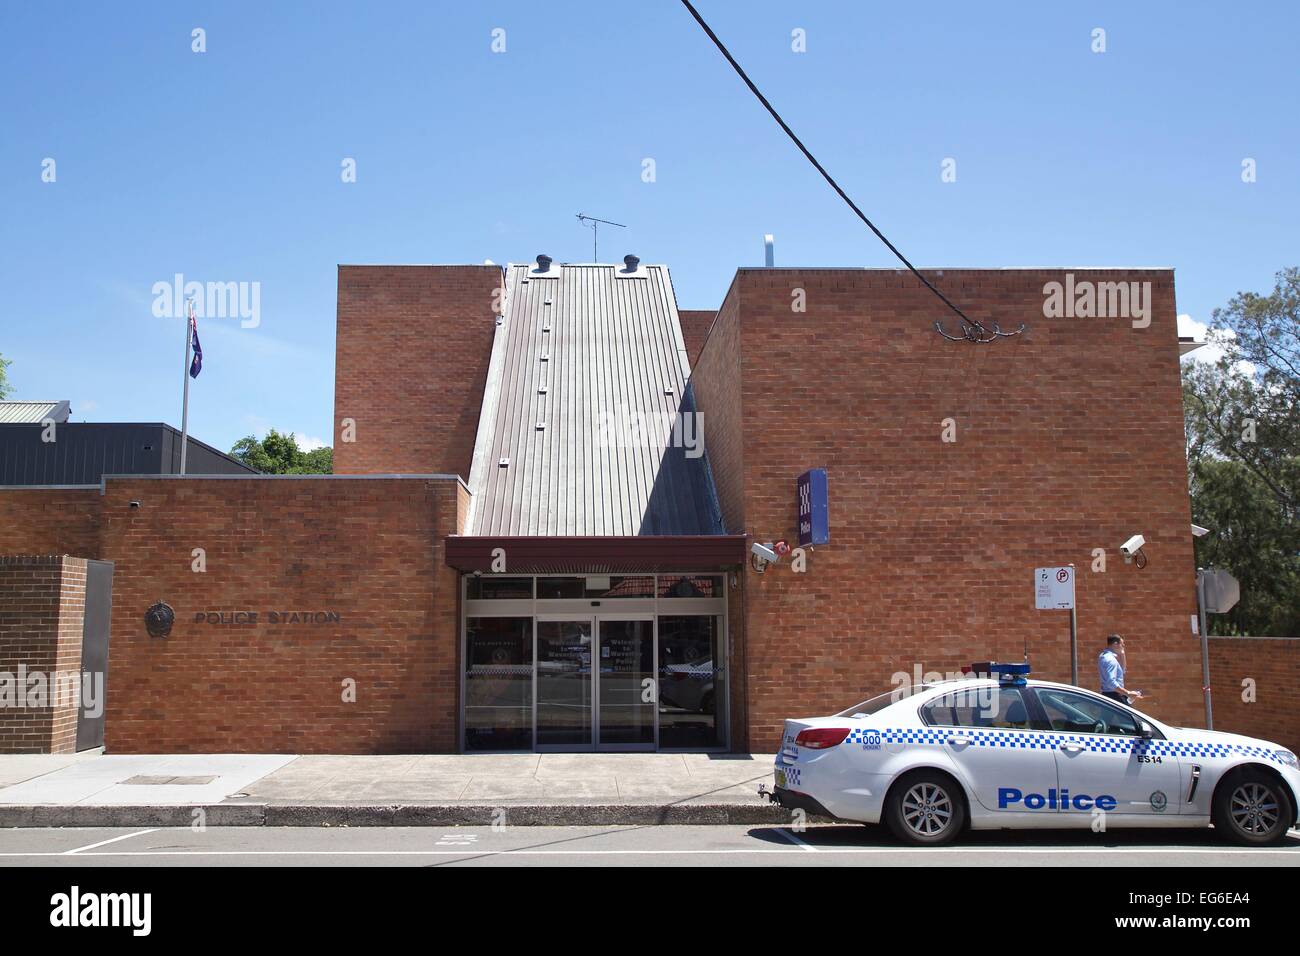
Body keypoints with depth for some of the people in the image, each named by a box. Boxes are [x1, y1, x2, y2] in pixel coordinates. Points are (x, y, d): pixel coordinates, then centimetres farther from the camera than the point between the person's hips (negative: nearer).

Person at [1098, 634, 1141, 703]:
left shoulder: (1103, 656, 13)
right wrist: (1128, 693, -27)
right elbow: (1111, 683, -27)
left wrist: (1122, 655, 12)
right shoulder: (1110, 660, -18)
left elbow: (1122, 670, 25)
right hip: (1114, 696, -10)